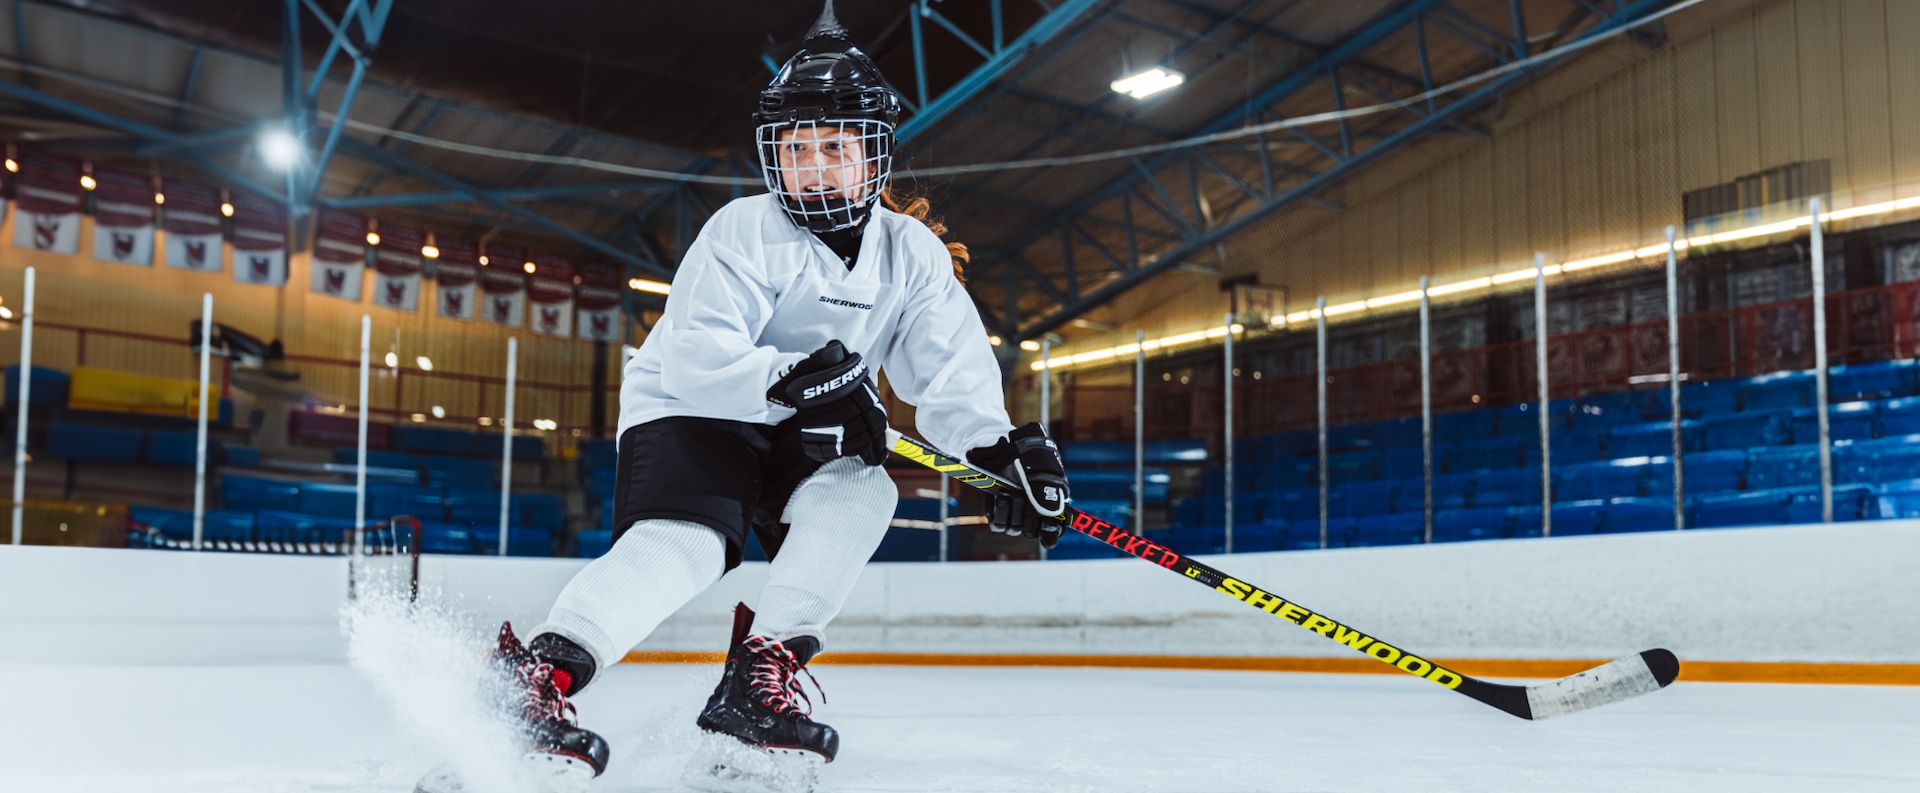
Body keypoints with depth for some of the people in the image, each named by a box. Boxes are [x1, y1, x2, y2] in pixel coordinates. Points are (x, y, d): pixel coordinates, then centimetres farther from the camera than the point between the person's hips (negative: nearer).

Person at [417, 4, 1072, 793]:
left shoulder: (911, 252, -4)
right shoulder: (741, 232, -18)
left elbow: (950, 370, -11)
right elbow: (694, 360, -28)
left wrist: (1003, 446, -28)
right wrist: (793, 378, -39)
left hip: (797, 431, 5)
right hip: (687, 410, -5)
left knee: (860, 492, -23)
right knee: (684, 541, -29)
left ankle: (758, 681, -19)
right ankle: (531, 678, -33)